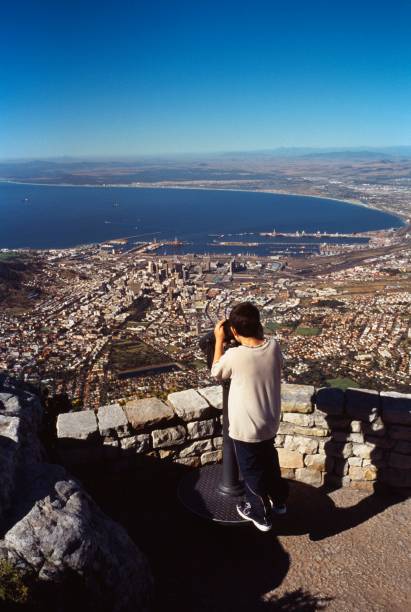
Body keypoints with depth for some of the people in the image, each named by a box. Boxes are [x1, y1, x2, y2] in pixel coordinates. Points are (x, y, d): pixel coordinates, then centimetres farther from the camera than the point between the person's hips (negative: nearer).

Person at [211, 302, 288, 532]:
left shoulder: (234, 355, -27)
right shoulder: (274, 346, -13)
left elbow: (216, 372, -5)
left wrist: (219, 340, -1)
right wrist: (260, 334, 9)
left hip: (247, 428, -5)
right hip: (270, 423, 5)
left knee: (252, 472, 17)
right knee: (270, 463, 29)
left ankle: (261, 515, 36)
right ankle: (278, 501, 49)